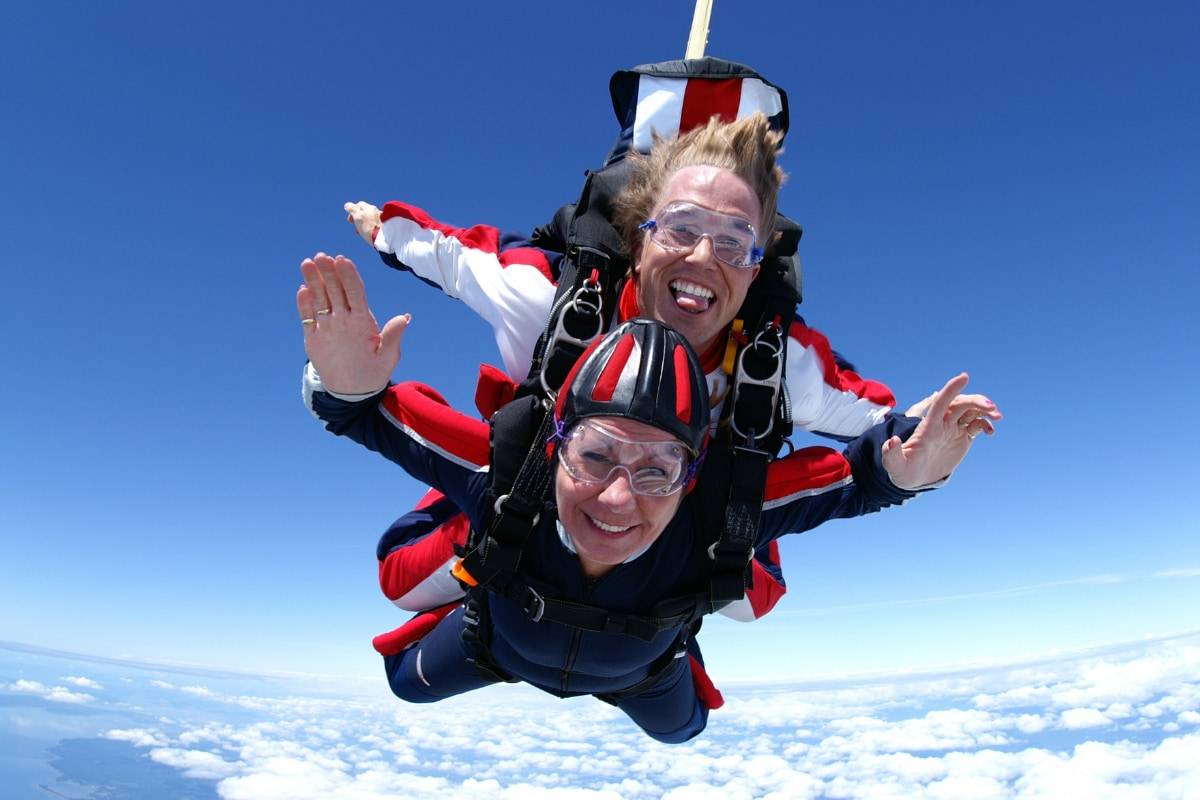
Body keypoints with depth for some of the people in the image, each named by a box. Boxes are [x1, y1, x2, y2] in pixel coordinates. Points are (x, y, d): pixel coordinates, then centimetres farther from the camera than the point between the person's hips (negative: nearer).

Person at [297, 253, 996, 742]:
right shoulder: (506, 481, -47)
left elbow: (847, 477, -35)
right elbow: (382, 418, -38)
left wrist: (903, 468, -56)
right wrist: (348, 388, -61)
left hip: (639, 670, 1)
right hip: (501, 642, 0)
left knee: (681, 724, 35)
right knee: (409, 680, 28)